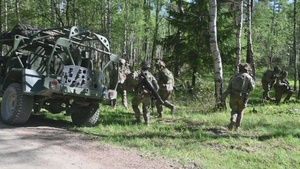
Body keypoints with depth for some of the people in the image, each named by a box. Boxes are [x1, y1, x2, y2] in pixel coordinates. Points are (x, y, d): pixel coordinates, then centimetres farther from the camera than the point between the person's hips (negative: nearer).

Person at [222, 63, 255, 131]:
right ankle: (237, 126, 16)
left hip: (233, 97, 1)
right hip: (242, 97, -1)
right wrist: (252, 81, 17)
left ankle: (232, 121, -15)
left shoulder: (234, 76, 5)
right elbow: (252, 87, -2)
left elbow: (229, 88, 0)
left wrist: (223, 97, -2)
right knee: (240, 112, 16)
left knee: (234, 111, 13)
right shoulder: (248, 77, -3)